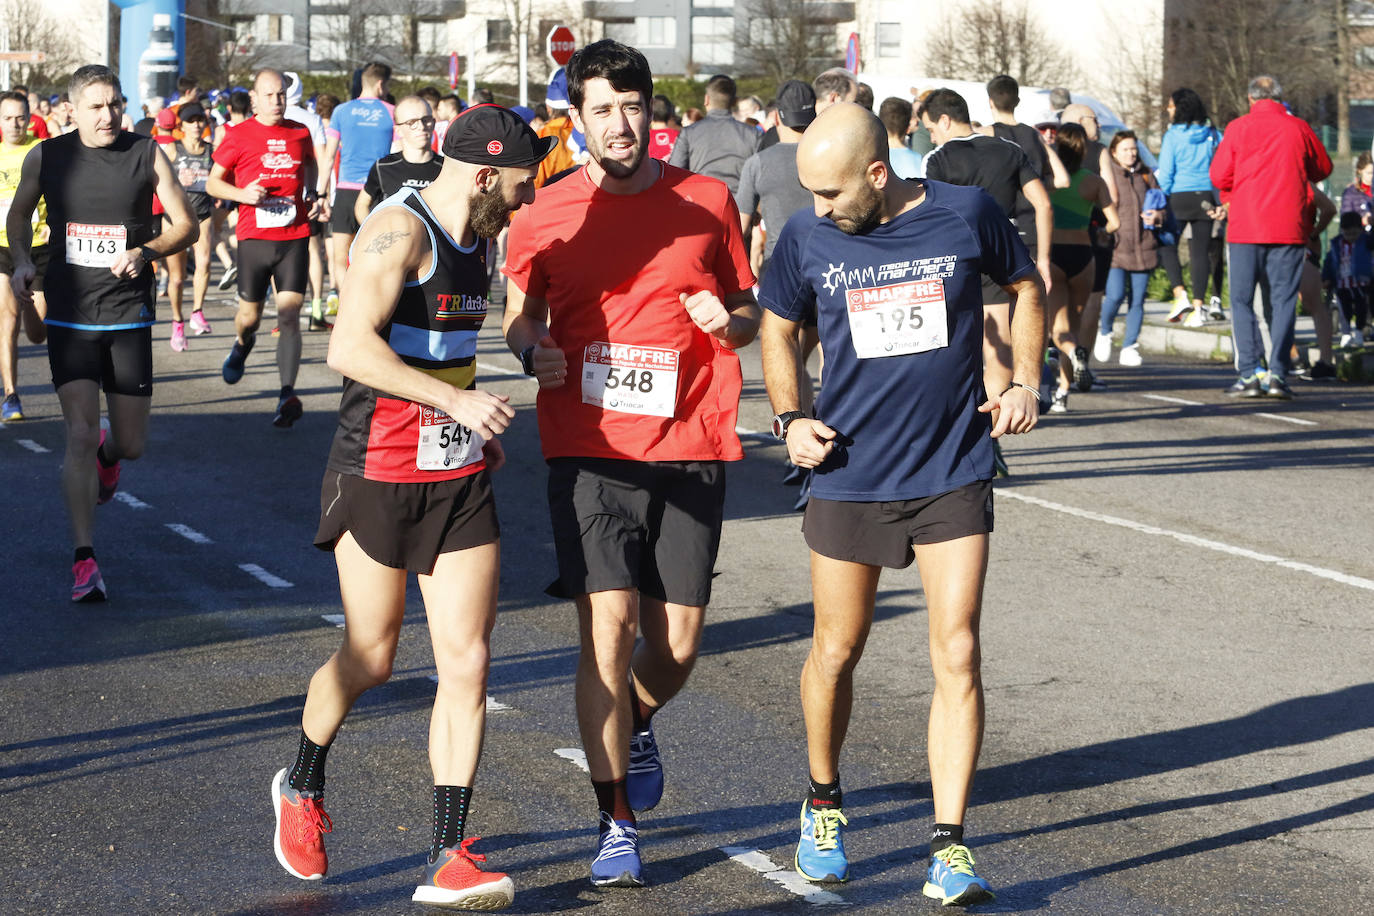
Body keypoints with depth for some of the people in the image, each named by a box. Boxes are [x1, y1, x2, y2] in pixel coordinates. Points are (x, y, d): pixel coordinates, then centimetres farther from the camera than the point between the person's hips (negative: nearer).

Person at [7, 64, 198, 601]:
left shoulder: (146, 155, -3)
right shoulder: (47, 158, -1)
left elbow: (186, 226, 1)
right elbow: (19, 214, 18)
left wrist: (145, 252, -17)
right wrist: (22, 262, 0)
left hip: (129, 315, 1)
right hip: (69, 316, -1)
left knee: (131, 445, 8)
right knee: (80, 434, -12)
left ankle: (106, 455, 47)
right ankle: (84, 560, -7)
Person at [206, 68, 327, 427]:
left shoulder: (300, 133, 9)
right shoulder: (239, 136, 0)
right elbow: (212, 182, 5)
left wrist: (314, 196, 13)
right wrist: (242, 193, -13)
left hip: (295, 238, 1)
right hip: (254, 238, -1)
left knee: (289, 316, -10)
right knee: (249, 316, 9)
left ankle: (288, 395, -15)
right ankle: (242, 344, 47)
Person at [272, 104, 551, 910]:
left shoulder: (474, 237, 12)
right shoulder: (399, 230, -15)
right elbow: (350, 347, -26)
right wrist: (455, 400, -29)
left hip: (461, 477, 7)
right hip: (380, 474, -7)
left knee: (468, 662, -3)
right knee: (370, 659, 7)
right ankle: (302, 785, 36)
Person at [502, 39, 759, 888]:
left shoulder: (707, 202, 6)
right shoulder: (544, 214, 3)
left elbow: (752, 309, 15)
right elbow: (520, 316, 15)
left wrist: (729, 322, -7)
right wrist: (533, 350, -7)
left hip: (689, 447, 1)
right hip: (590, 448, -1)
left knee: (677, 644, 3)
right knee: (607, 627, -9)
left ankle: (636, 725, 39)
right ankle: (617, 824, 3)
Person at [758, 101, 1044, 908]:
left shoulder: (966, 213, -6)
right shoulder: (808, 238, -4)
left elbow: (1026, 285, 12)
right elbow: (779, 328, 13)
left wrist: (1026, 383, 1)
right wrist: (789, 419, -1)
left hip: (955, 474, -1)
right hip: (850, 474, 1)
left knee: (958, 654, -7)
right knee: (837, 652, 10)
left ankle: (949, 845, -2)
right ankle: (824, 801, 36)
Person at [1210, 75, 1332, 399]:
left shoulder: (1238, 128, -1)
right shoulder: (1299, 128, 4)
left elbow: (1218, 175, 0)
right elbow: (1323, 168, 16)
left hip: (1246, 226, -1)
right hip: (1289, 227, 1)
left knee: (1242, 299, 5)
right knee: (1284, 299, 4)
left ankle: (1250, 371, -5)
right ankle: (1277, 373, -4)